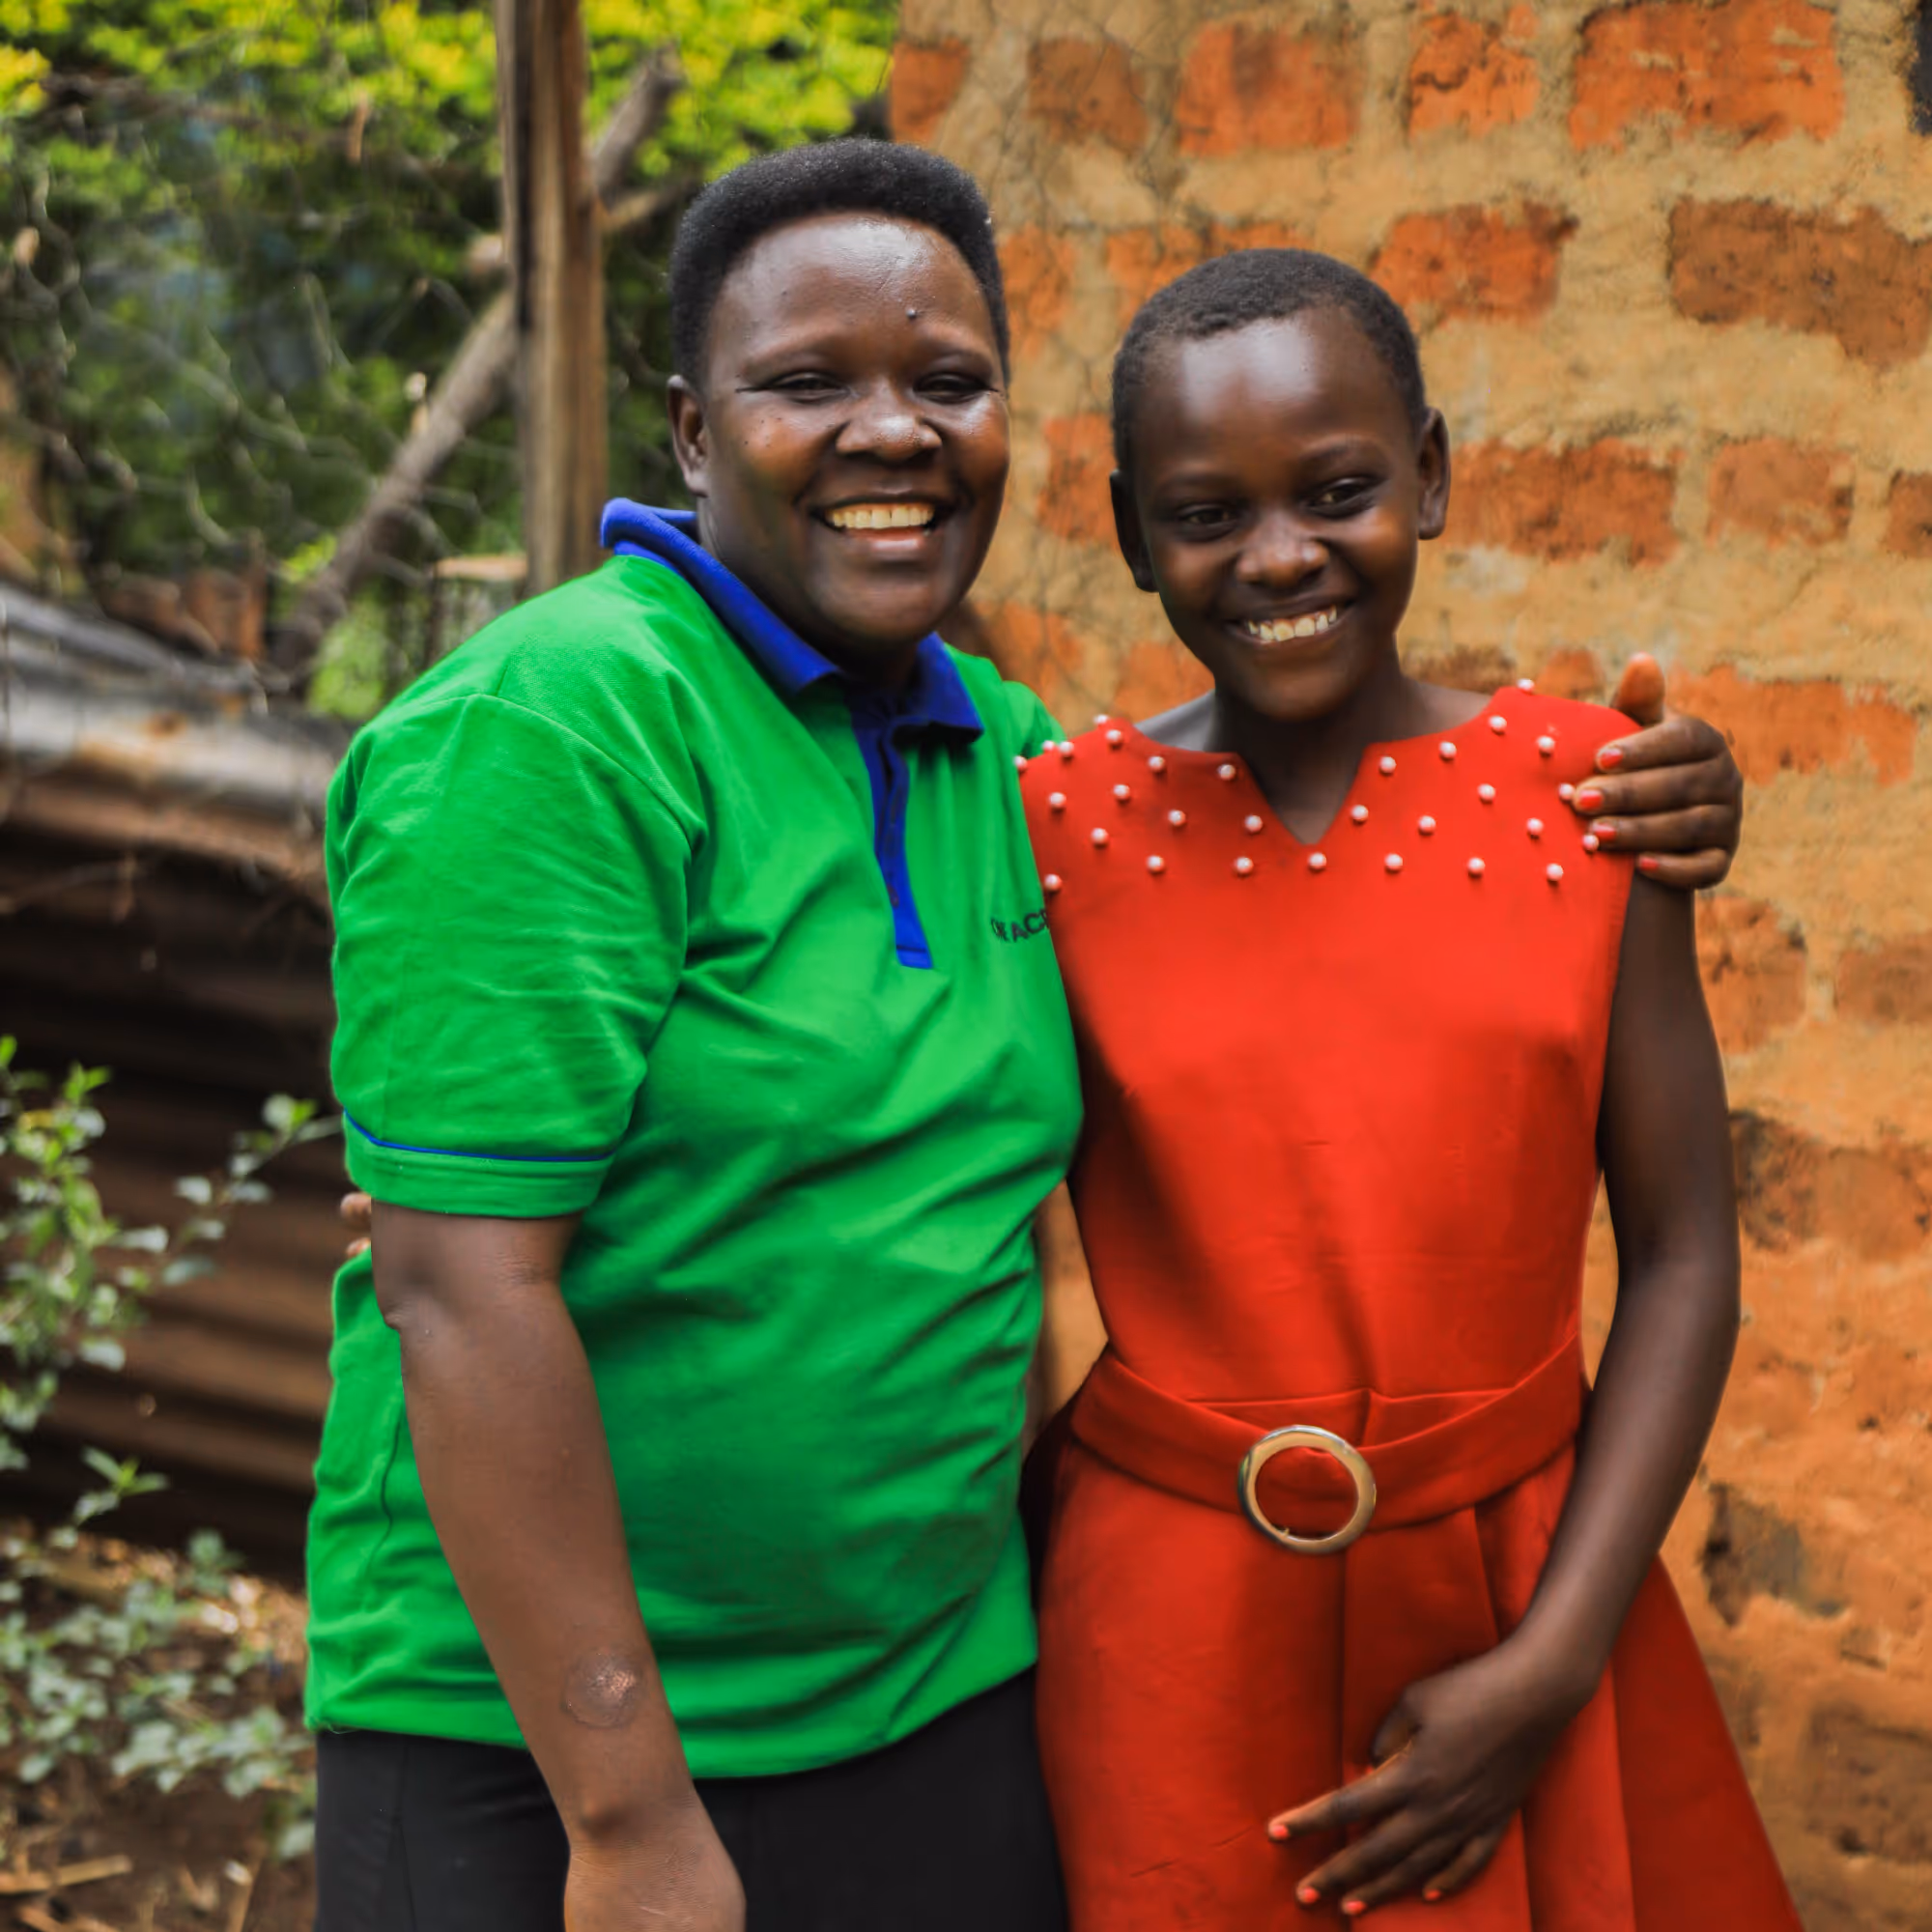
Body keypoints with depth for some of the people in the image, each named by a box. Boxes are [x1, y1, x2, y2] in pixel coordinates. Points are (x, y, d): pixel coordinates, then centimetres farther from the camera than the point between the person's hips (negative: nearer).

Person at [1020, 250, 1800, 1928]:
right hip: (1171, 1617, -1)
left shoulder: (1579, 790, -4)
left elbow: (1682, 1256, -3)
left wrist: (1550, 1668, -10)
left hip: (1517, 1585, 1)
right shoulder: (1059, 828, -5)